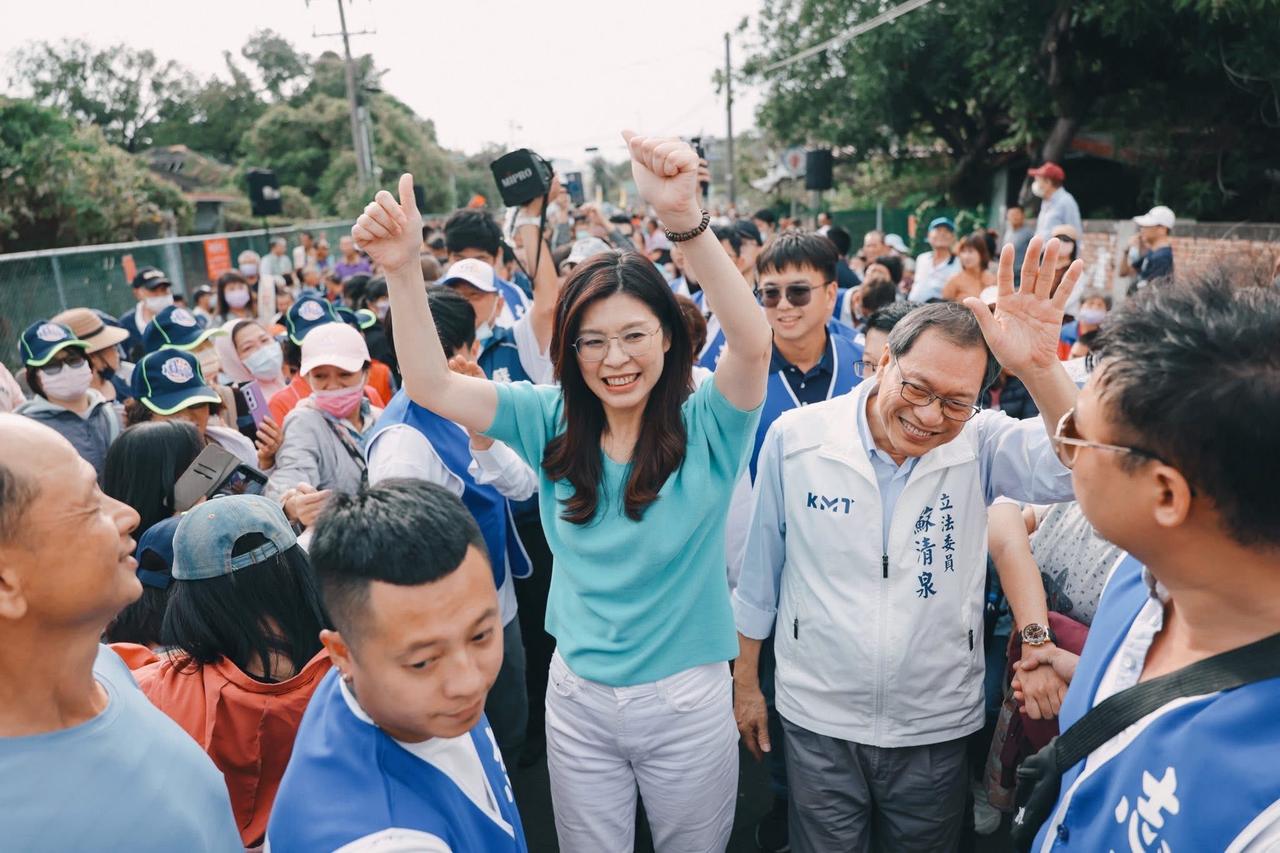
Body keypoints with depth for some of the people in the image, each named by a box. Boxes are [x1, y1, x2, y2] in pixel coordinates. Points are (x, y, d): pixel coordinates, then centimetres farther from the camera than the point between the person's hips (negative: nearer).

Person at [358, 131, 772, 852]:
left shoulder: (706, 425, -15)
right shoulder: (554, 423, -6)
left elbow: (753, 342, -34)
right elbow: (432, 387, -11)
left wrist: (685, 217, -47)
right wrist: (404, 269, -25)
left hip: (687, 702, -2)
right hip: (576, 698, 3)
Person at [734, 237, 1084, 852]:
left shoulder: (981, 444, -12)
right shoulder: (796, 436, -14)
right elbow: (760, 565, -4)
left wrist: (1039, 369, -44)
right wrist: (745, 679, 3)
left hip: (937, 725, 2)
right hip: (818, 718, -1)